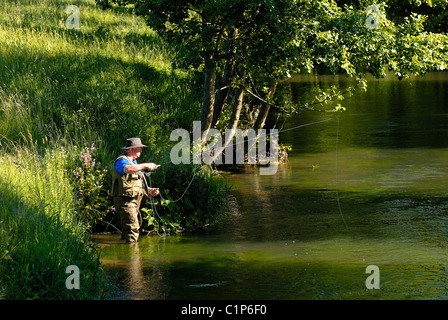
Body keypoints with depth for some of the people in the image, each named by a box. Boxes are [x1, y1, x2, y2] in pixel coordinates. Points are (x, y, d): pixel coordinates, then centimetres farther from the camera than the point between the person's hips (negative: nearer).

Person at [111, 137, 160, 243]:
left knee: (127, 229, 12)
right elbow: (128, 169, -33)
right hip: (125, 200, -10)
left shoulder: (133, 162, 24)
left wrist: (149, 191, 13)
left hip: (134, 201, 10)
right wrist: (145, 166, -27)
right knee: (133, 227, -19)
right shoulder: (121, 160, -8)